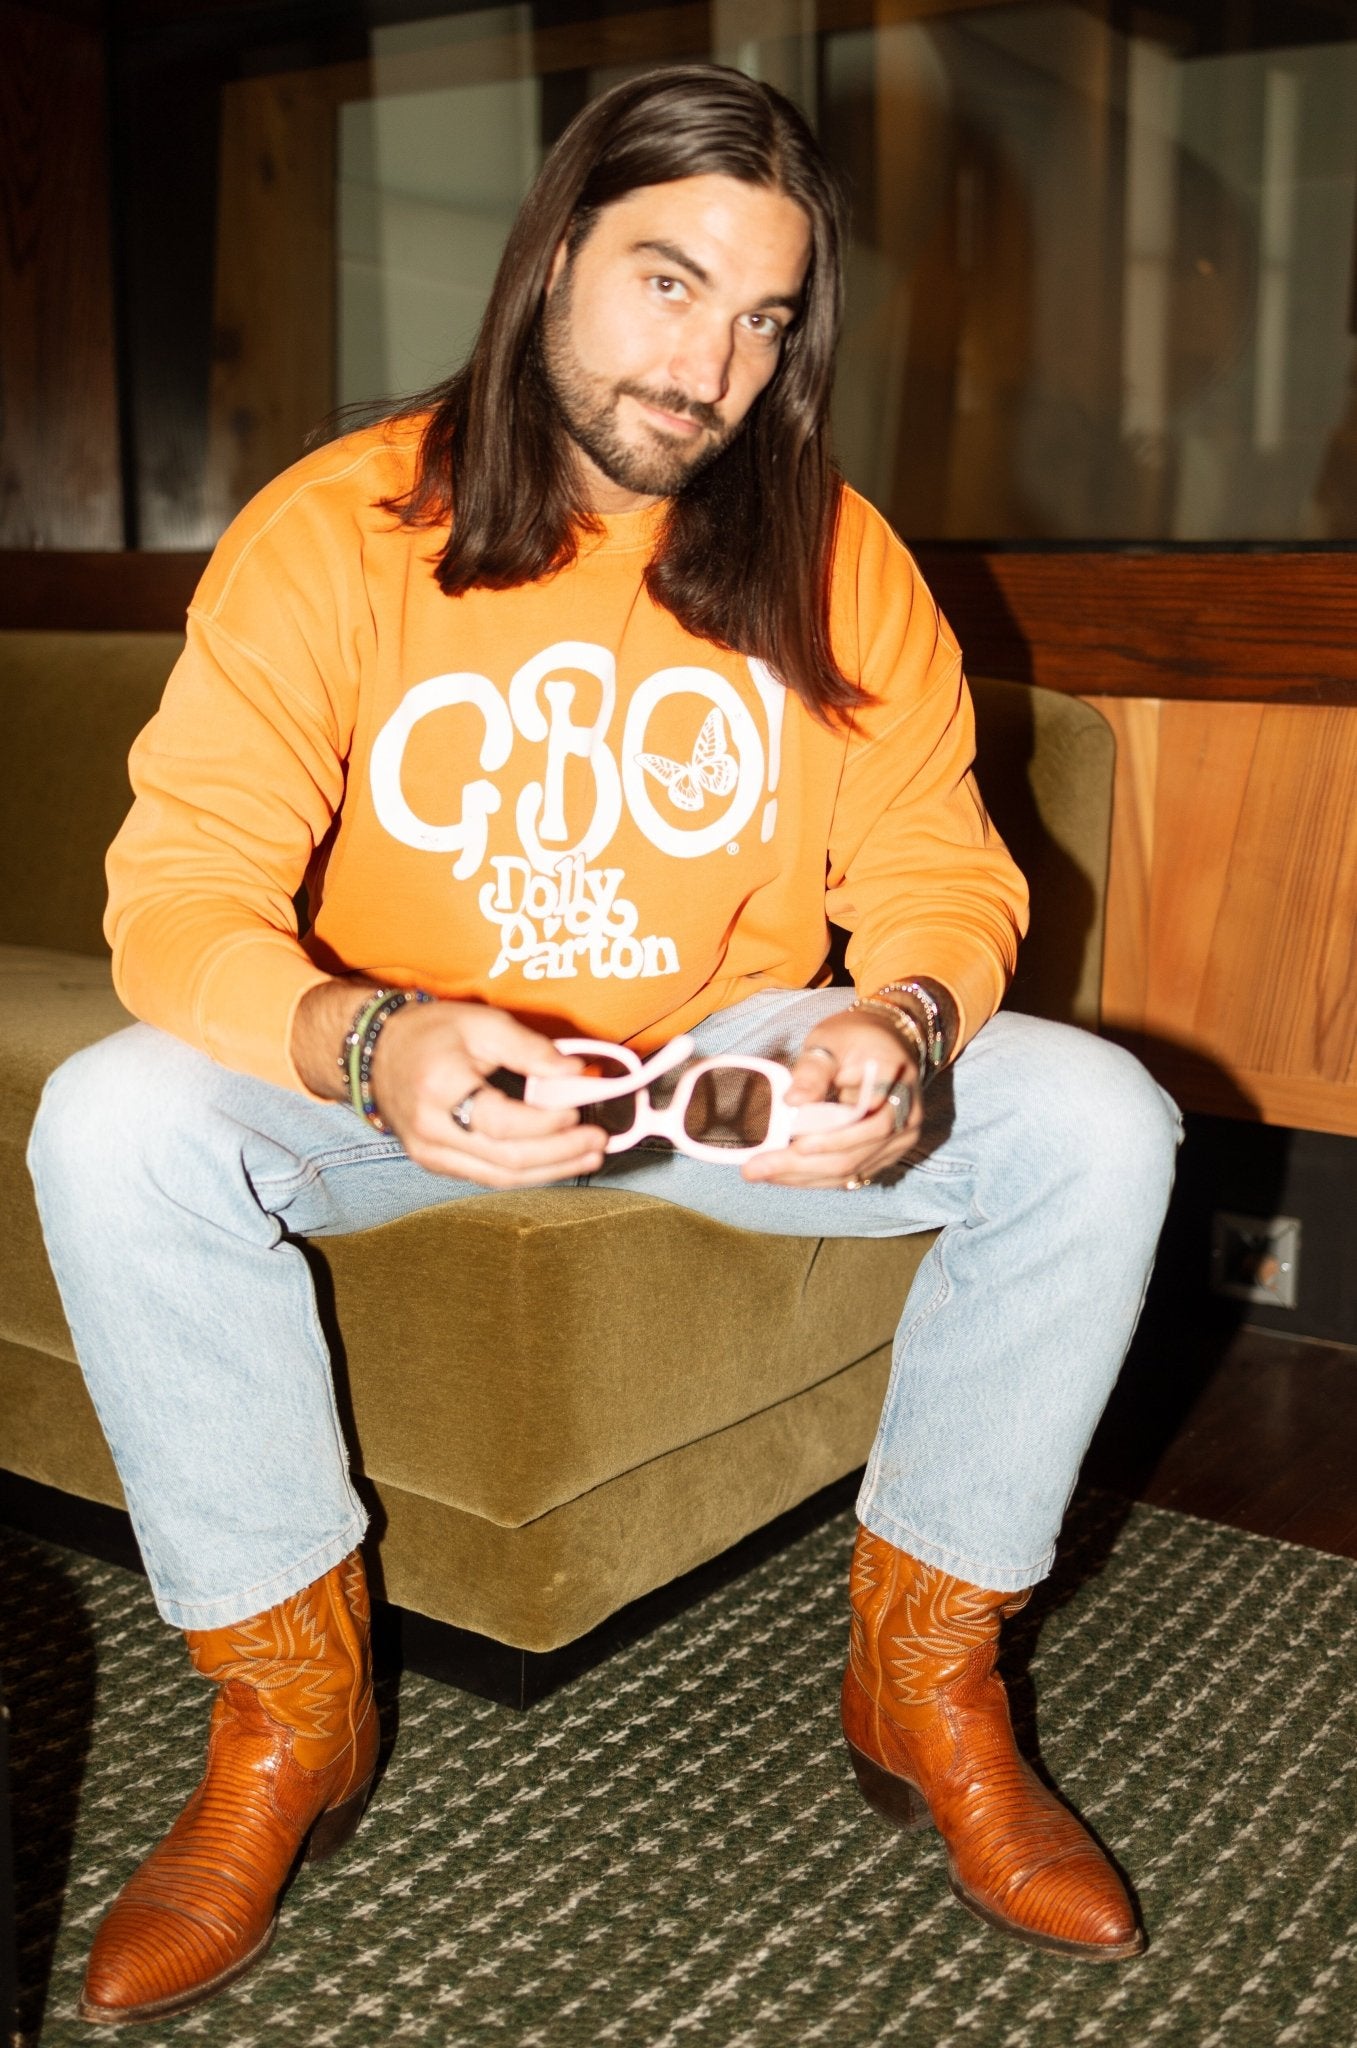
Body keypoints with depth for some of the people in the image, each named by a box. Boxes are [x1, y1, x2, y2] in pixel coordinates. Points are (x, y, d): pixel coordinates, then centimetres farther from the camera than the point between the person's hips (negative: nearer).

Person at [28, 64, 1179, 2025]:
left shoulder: (835, 558, -5)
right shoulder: (332, 532, -12)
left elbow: (940, 870, -3)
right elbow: (179, 892, -18)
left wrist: (904, 1018, -28)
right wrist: (369, 1048, -40)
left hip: (743, 1064, 2)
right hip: (407, 1082, -1)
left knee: (1100, 1121, -19)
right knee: (116, 1123, -29)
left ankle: (926, 1671, 0)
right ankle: (286, 1710, -8)